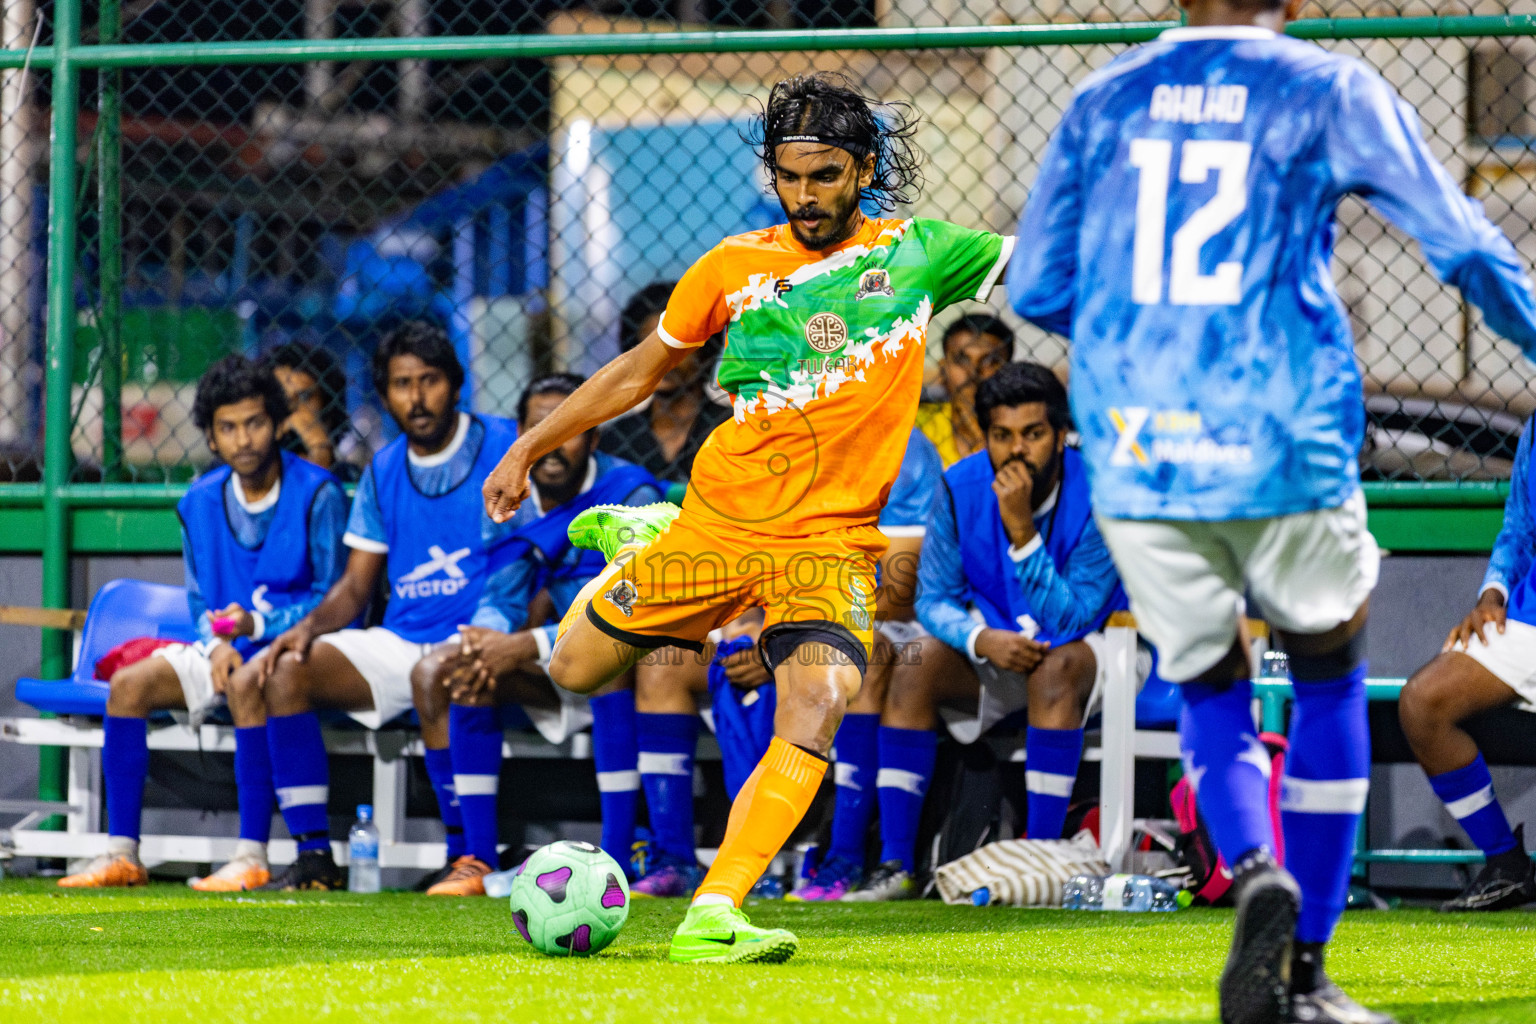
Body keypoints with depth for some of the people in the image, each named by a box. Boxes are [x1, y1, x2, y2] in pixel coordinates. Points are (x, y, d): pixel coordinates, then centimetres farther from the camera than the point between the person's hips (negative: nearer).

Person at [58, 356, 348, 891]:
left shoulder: (316, 495, -10)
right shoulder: (200, 503, 7)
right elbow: (199, 600, 14)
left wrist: (257, 623, -22)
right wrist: (218, 642, -8)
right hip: (228, 650, 6)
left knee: (245, 683, -38)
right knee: (128, 683, -15)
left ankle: (251, 857, -37)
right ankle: (121, 853, -15)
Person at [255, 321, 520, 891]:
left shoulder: (506, 449, -2)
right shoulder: (384, 471, 14)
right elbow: (356, 586, 16)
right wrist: (310, 627, -6)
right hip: (397, 644, 6)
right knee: (286, 671, -15)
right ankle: (313, 856, -16)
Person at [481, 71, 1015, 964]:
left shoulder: (914, 254, 2)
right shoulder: (736, 267, 4)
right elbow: (641, 370, 16)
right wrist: (530, 448, 16)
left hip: (831, 539, -2)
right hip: (718, 516, 2)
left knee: (817, 706, -27)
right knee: (576, 670, 9)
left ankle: (714, 919, -30)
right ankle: (640, 539, 41)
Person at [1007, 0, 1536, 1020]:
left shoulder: (1105, 100, 11)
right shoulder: (1330, 92, 3)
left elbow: (1035, 288, 12)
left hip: (1134, 450, 2)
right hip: (1283, 444, -2)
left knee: (1209, 690, 16)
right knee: (1331, 675, 18)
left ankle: (1256, 870, -17)